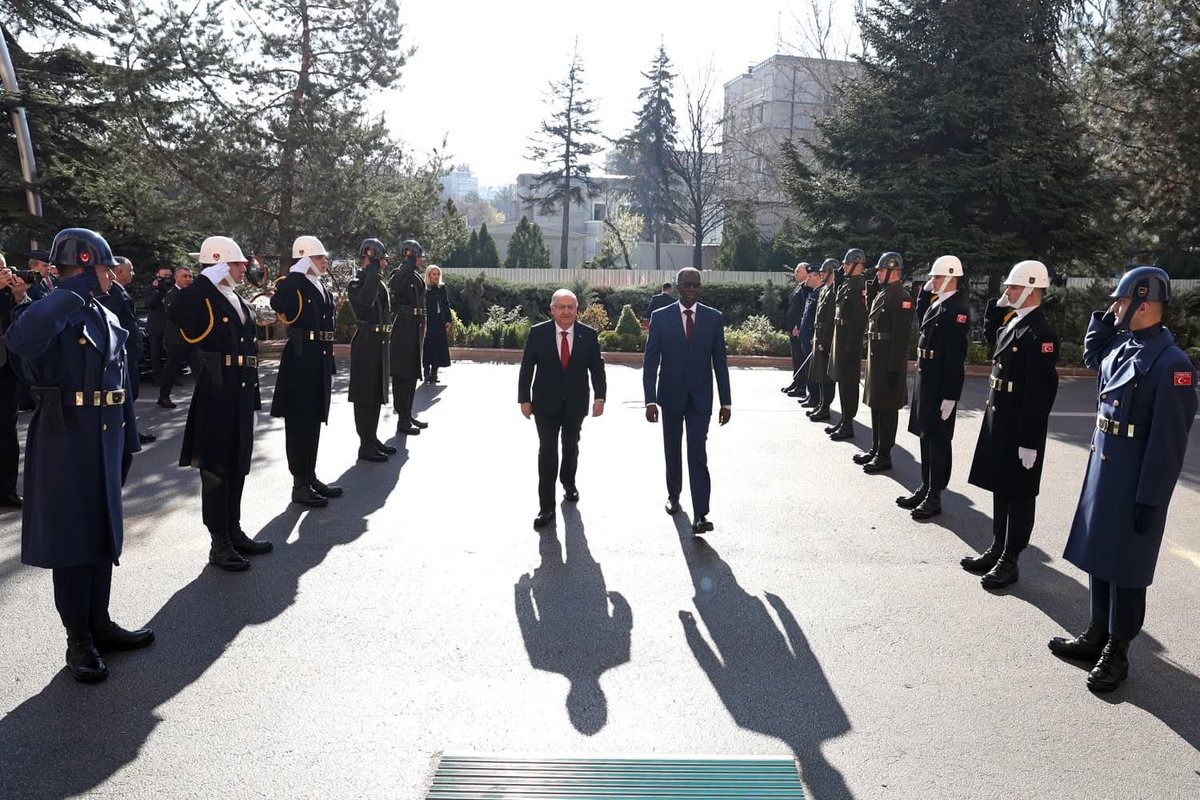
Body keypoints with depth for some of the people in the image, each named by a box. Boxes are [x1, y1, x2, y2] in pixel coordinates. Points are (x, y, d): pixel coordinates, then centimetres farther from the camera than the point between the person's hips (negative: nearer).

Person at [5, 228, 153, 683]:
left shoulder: (107, 319, 12)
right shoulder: (52, 314, -11)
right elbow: (18, 342, -36)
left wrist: (129, 439, 14)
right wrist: (73, 292, -28)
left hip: (106, 438, 7)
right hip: (66, 438, -7)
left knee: (103, 530, 13)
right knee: (70, 536, 2)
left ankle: (99, 624, 26)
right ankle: (78, 640, 13)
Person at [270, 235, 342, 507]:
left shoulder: (320, 286, 15)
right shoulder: (292, 283, -12)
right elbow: (278, 304, -34)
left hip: (320, 359, 9)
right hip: (301, 358, -9)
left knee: (313, 420, 15)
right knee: (299, 421, 0)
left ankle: (311, 478, 25)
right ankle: (299, 485, 7)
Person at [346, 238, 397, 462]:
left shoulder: (379, 283, 15)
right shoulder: (356, 284, -11)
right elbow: (367, 299, -35)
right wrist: (373, 269, -29)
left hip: (380, 343, 9)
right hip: (365, 343, -9)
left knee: (377, 394, 14)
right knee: (364, 395, -2)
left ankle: (373, 439, 24)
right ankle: (365, 445, 3)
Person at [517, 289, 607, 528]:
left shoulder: (589, 335, -6)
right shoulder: (538, 332, -9)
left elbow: (597, 368, -3)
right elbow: (527, 367, -5)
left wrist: (600, 397, -12)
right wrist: (524, 399, -7)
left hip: (575, 403, 2)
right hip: (546, 402, -2)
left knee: (571, 446, 19)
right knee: (547, 451, -5)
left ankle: (568, 482, 46)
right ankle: (546, 506, 0)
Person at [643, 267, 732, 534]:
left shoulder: (714, 318, 0)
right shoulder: (660, 317, -3)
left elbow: (719, 362, 2)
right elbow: (650, 361, -4)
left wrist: (726, 402, 1)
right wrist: (650, 400, -12)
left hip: (700, 397, -1)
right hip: (671, 396, 1)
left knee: (698, 454, -9)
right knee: (672, 451, 15)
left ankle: (700, 515, -10)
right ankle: (673, 495, 36)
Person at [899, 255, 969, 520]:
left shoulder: (956, 308, -17)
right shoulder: (937, 302, 10)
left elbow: (956, 355, -21)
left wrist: (950, 396, -23)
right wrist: (925, 291, 14)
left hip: (941, 383, -9)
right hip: (925, 378, 9)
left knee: (938, 439, 0)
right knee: (926, 435, 15)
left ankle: (934, 497, 8)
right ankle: (925, 488, 26)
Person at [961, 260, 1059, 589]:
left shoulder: (1040, 333, -19)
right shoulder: (1013, 321, 8)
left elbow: (1041, 392, -22)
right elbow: (992, 340, 28)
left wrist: (1029, 441, -22)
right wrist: (997, 307, 11)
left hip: (1020, 427, -9)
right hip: (999, 420, 9)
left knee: (1018, 494, 3)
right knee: (1000, 488, 17)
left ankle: (1009, 561, 13)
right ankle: (997, 549, 29)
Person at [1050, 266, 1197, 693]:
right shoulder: (1122, 344, 4)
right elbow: (1092, 356, 29)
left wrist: (1149, 499, -19)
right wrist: (1104, 320, 10)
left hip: (1135, 481, -8)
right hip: (1102, 468, 8)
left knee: (1125, 568, 5)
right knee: (1097, 554, 17)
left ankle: (1117, 651, 20)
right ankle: (1098, 633, 32)